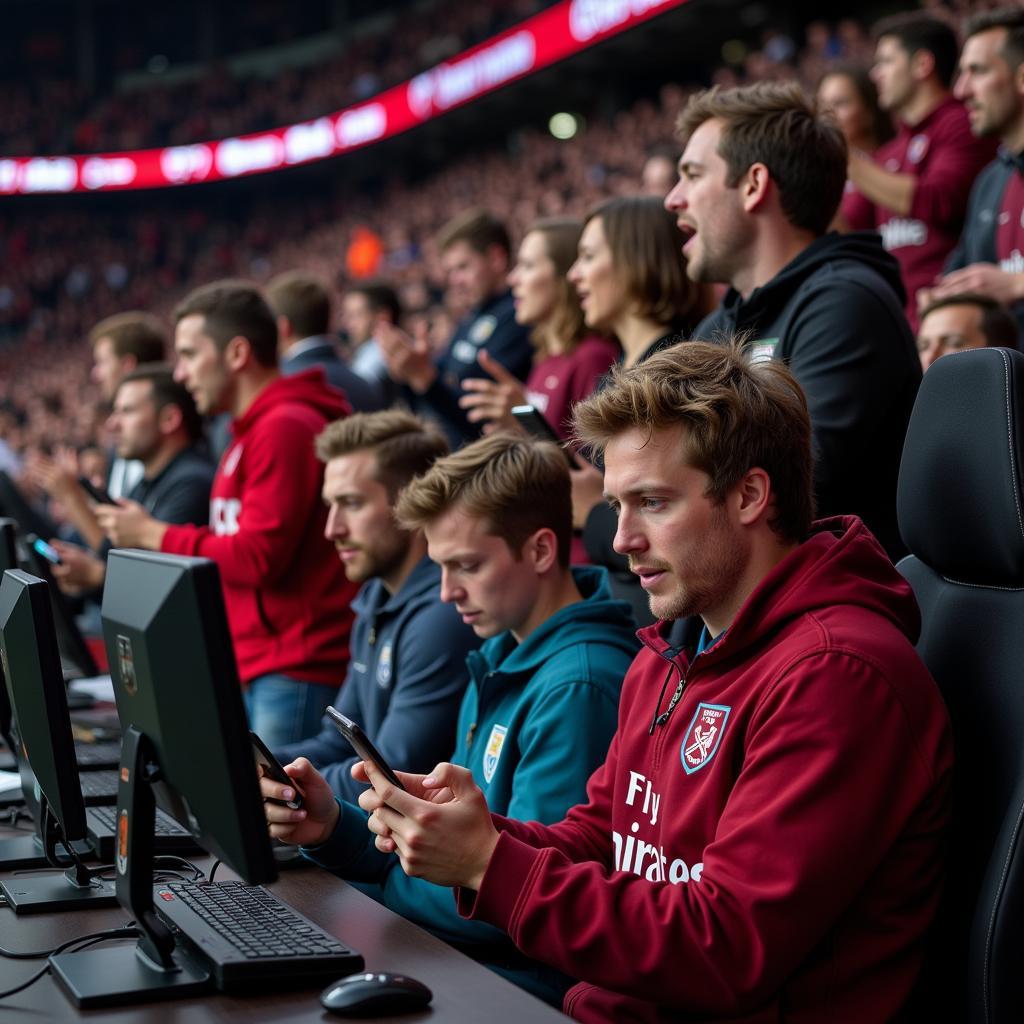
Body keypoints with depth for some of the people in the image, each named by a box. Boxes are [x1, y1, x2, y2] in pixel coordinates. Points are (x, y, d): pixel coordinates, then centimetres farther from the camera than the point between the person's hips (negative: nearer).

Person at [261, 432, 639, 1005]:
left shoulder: (578, 686, -21)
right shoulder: (501, 658, 11)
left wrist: (362, 888, -9)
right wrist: (335, 828, -6)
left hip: (530, 983, -8)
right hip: (448, 954, 8)